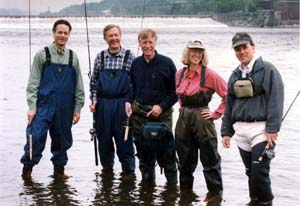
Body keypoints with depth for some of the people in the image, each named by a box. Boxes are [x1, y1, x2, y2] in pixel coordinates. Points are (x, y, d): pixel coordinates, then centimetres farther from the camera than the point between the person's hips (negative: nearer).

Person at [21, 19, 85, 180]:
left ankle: (59, 169, 24)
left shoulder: (73, 57, 9)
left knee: (62, 139, 9)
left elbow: (79, 86, 11)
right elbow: (33, 83, -2)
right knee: (35, 138, -10)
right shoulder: (42, 55, 1)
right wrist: (32, 107, -9)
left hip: (65, 109, 3)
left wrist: (77, 108, 6)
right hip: (44, 106, -3)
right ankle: (27, 168, 6)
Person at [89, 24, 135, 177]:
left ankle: (128, 169, 12)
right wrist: (94, 99, 3)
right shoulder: (100, 57, 7)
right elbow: (93, 80, 12)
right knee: (104, 137, 9)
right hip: (103, 104, 3)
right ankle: (107, 167, 25)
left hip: (122, 103, -2)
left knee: (124, 137, 0)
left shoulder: (129, 57, 0)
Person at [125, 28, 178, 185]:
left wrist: (161, 106, -12)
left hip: (161, 114, -4)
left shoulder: (166, 63, -5)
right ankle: (147, 182, 22)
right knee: (143, 152, 10)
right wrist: (128, 101, 4)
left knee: (165, 152, -3)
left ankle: (172, 183, 10)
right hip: (139, 113, 4)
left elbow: (175, 91, -3)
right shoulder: (136, 63, 7)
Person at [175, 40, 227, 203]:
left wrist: (216, 114, -10)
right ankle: (185, 189, 29)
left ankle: (215, 192, 13)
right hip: (183, 119, 5)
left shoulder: (209, 74, -10)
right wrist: (182, 108, 14)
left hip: (202, 118, -5)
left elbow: (228, 95, -10)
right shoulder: (180, 73, 7)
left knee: (209, 158, 2)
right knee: (185, 158, 15)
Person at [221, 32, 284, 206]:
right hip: (241, 130, 6)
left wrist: (272, 129, -17)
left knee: (259, 171, -10)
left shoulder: (267, 70, -5)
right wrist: (226, 131, 13)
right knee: (250, 172, 11)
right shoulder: (235, 76, 15)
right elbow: (229, 105, 18)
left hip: (261, 129, -6)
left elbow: (275, 101, -11)